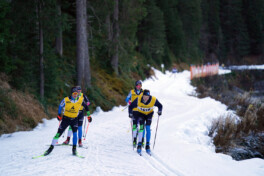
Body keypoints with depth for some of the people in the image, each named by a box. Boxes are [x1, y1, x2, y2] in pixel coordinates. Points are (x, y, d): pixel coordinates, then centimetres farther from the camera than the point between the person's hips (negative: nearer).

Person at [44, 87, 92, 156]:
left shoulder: (81, 100, -10)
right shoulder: (66, 100, -15)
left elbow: (86, 106, 8)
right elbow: (60, 106, 3)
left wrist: (88, 115, 9)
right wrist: (59, 115, 7)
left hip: (74, 119, 1)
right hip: (66, 118, -1)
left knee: (75, 133, -19)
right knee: (59, 133, -2)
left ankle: (74, 149, -7)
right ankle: (51, 147, 10)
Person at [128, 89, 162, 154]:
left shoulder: (153, 100, -27)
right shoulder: (138, 100, -29)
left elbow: (160, 106, -10)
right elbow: (131, 106, -15)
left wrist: (160, 111, -27)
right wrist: (130, 113, -27)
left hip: (149, 114, 1)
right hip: (141, 114, -1)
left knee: (148, 128, -12)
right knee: (141, 128, -19)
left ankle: (147, 145, -1)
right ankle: (139, 145, -14)